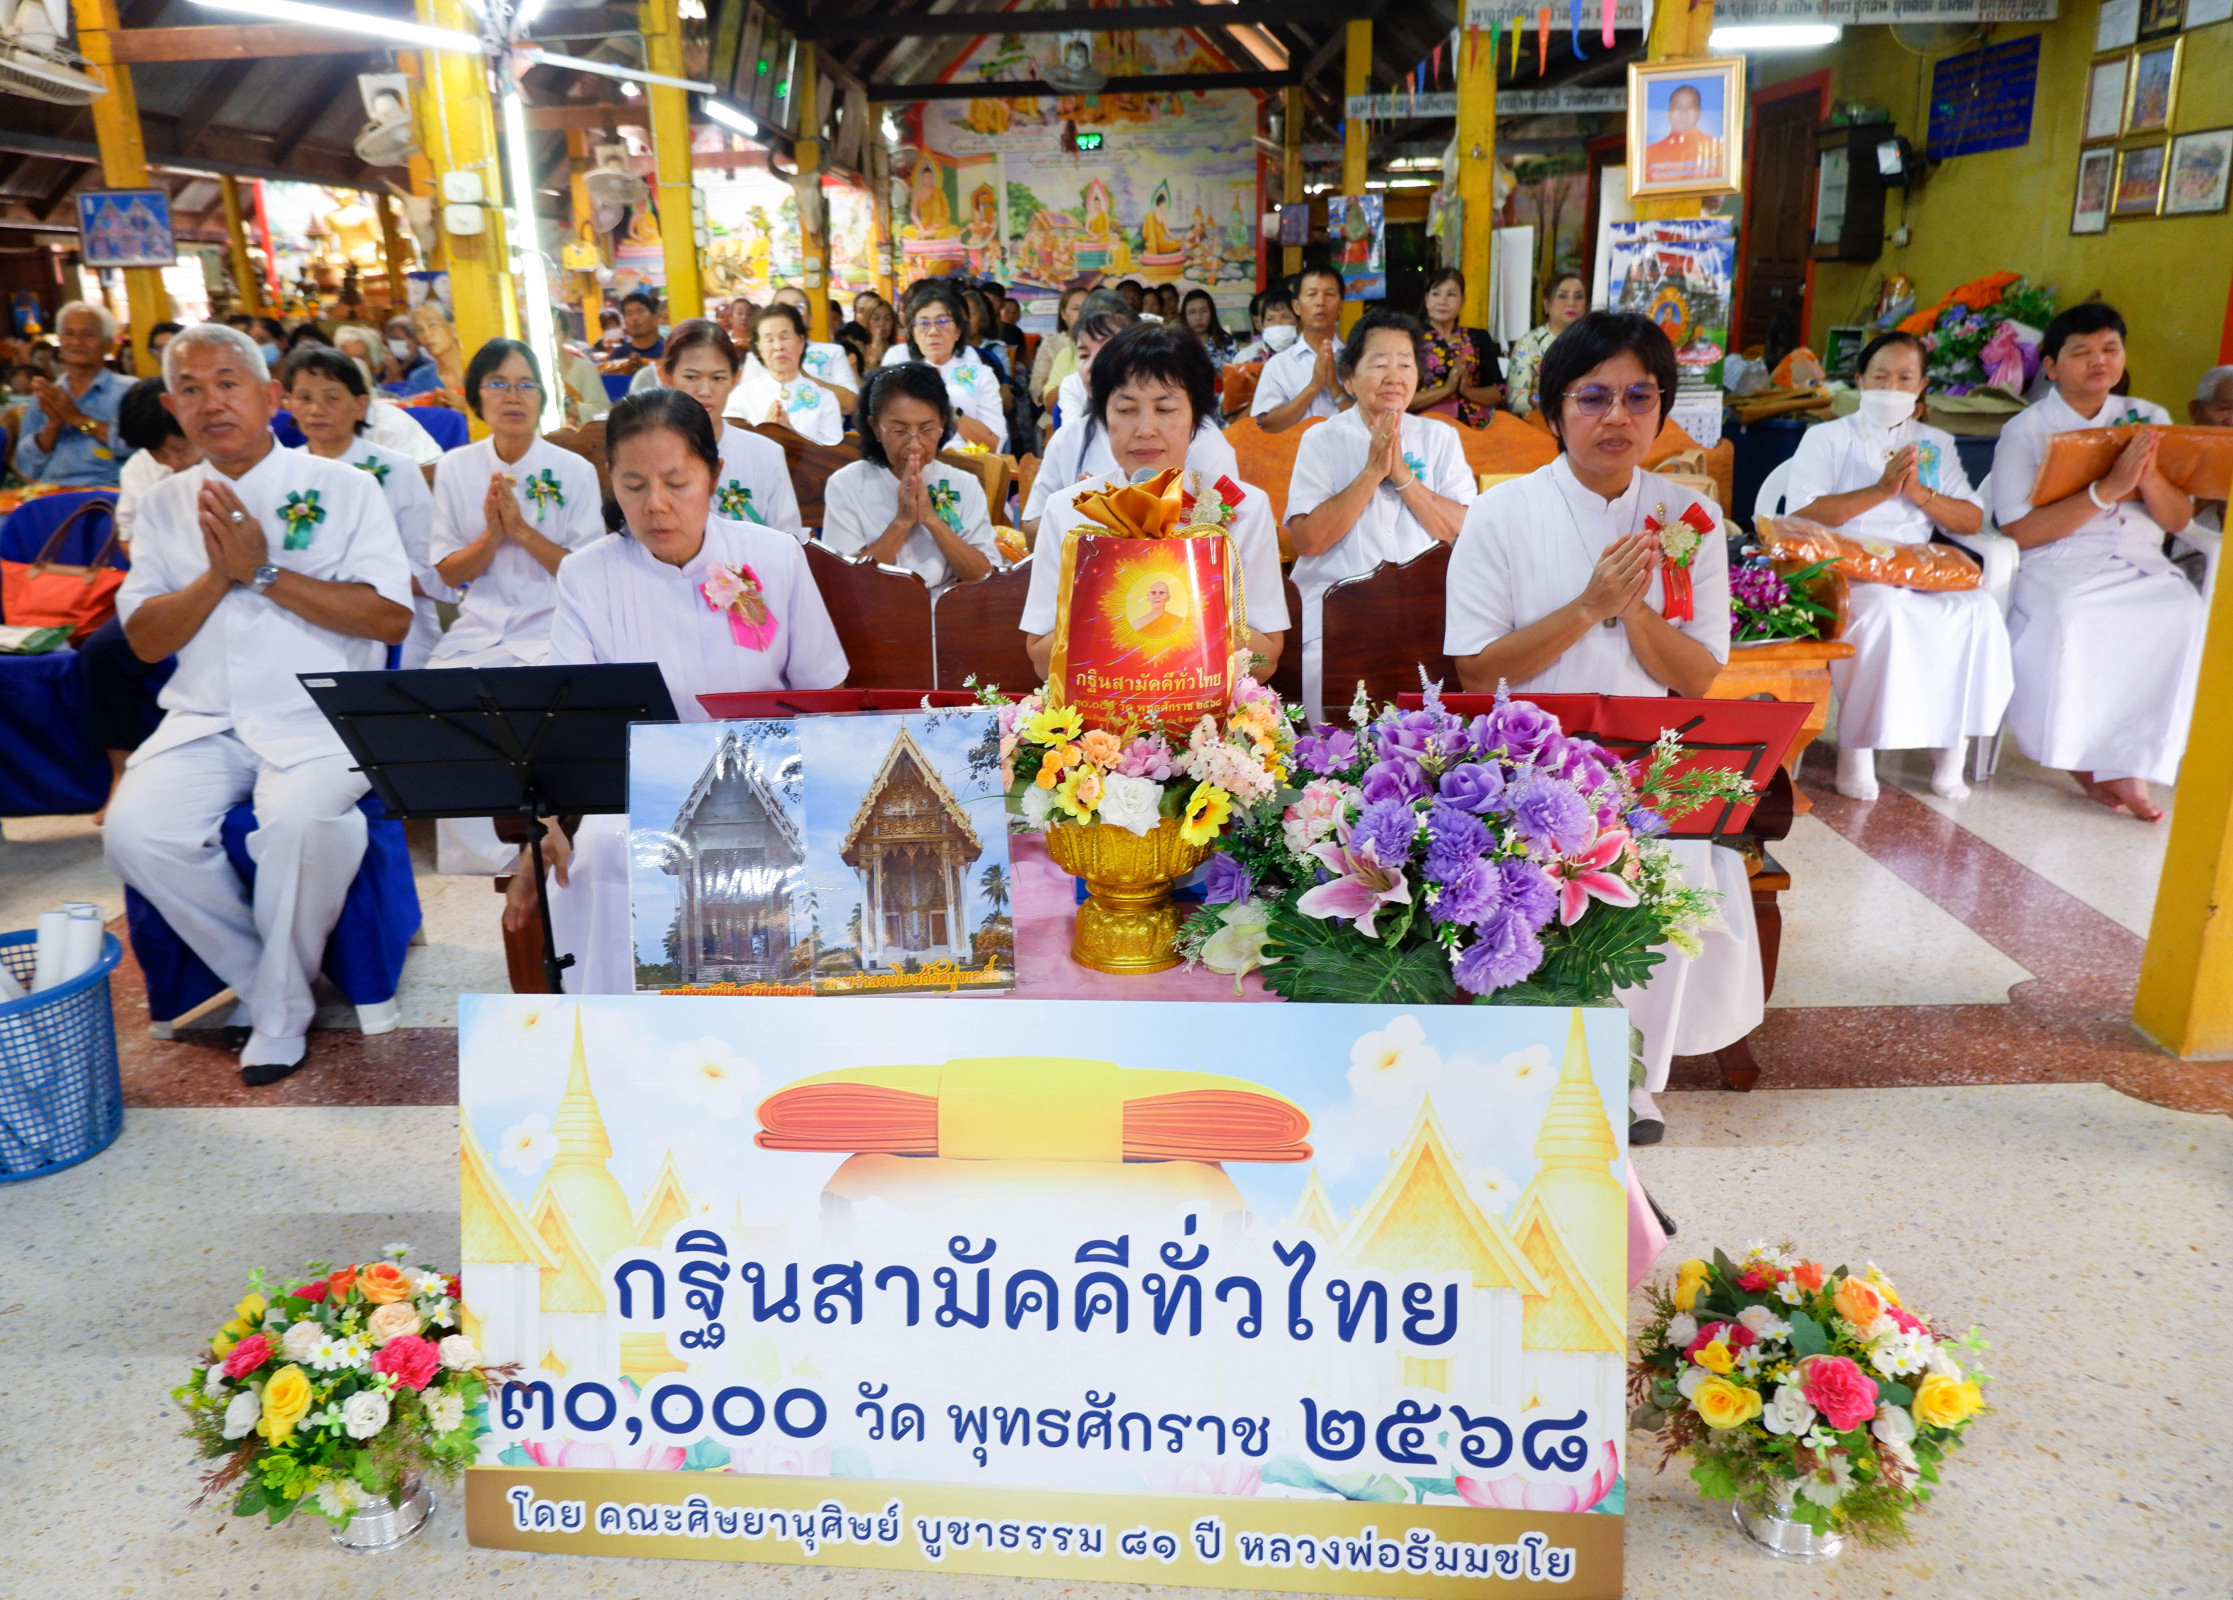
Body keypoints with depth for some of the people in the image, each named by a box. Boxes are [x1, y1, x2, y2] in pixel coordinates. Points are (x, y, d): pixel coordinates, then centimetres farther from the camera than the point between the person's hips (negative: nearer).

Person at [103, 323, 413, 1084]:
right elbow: (144, 639, 8)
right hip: (204, 721, 4)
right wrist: (217, 575, -7)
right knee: (136, 832, -23)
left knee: (300, 820, -34)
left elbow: (392, 618, -8)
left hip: (318, 716, -4)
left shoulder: (341, 489, 4)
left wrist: (266, 572, -11)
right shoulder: (166, 504, 15)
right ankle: (268, 984, -2)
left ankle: (279, 1011, -9)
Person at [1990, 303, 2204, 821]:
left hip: (2140, 566, 4)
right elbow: (2018, 531, -11)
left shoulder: (2148, 419, 15)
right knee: (2069, 618, -36)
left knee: (2188, 616, -27)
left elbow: (2180, 520, 10)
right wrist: (2108, 489, -18)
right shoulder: (2026, 430, 2)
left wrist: (2149, 475, -10)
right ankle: (2081, 754, -14)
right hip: (2057, 569, -4)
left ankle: (2128, 763, -19)